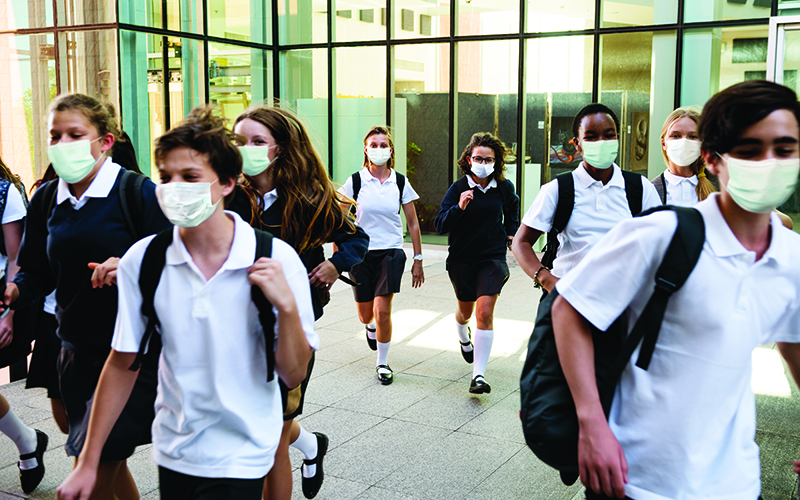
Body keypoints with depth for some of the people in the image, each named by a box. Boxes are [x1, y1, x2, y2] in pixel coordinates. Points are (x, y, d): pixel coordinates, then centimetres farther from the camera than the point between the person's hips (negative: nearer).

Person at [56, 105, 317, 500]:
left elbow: (293, 375, -10)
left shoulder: (275, 259, -14)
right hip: (171, 452, 3)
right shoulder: (141, 260, -9)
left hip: (240, 457, -3)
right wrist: (87, 463, 5)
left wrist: (287, 305, -26)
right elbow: (123, 363, 2)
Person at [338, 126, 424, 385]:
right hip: (361, 253, 1)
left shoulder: (400, 183, 0)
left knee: (382, 311, -12)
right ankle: (371, 326, 50)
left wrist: (418, 259, 5)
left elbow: (413, 224, 6)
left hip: (391, 252, 0)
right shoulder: (355, 181, -3)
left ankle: (382, 363, 10)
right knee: (365, 314, 10)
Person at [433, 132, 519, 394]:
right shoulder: (458, 189, -9)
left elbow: (512, 207, 24)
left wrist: (511, 232, 16)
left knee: (485, 313, -15)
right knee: (465, 310, 18)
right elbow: (440, 225, -16)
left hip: (493, 258, 0)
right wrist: (459, 208, -30)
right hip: (462, 259, 0)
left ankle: (479, 375, -13)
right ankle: (464, 338, 56)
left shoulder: (504, 187, -1)